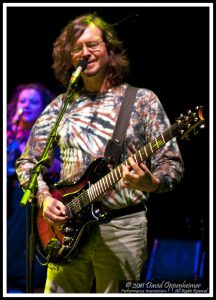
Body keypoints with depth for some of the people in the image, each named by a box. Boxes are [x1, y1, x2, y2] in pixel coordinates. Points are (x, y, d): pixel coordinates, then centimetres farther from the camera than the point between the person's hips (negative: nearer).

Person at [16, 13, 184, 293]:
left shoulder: (142, 100, 1)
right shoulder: (60, 106, 10)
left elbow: (172, 164, -3)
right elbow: (27, 162, 14)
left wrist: (151, 183, -25)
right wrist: (44, 198, -5)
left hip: (122, 226, -3)